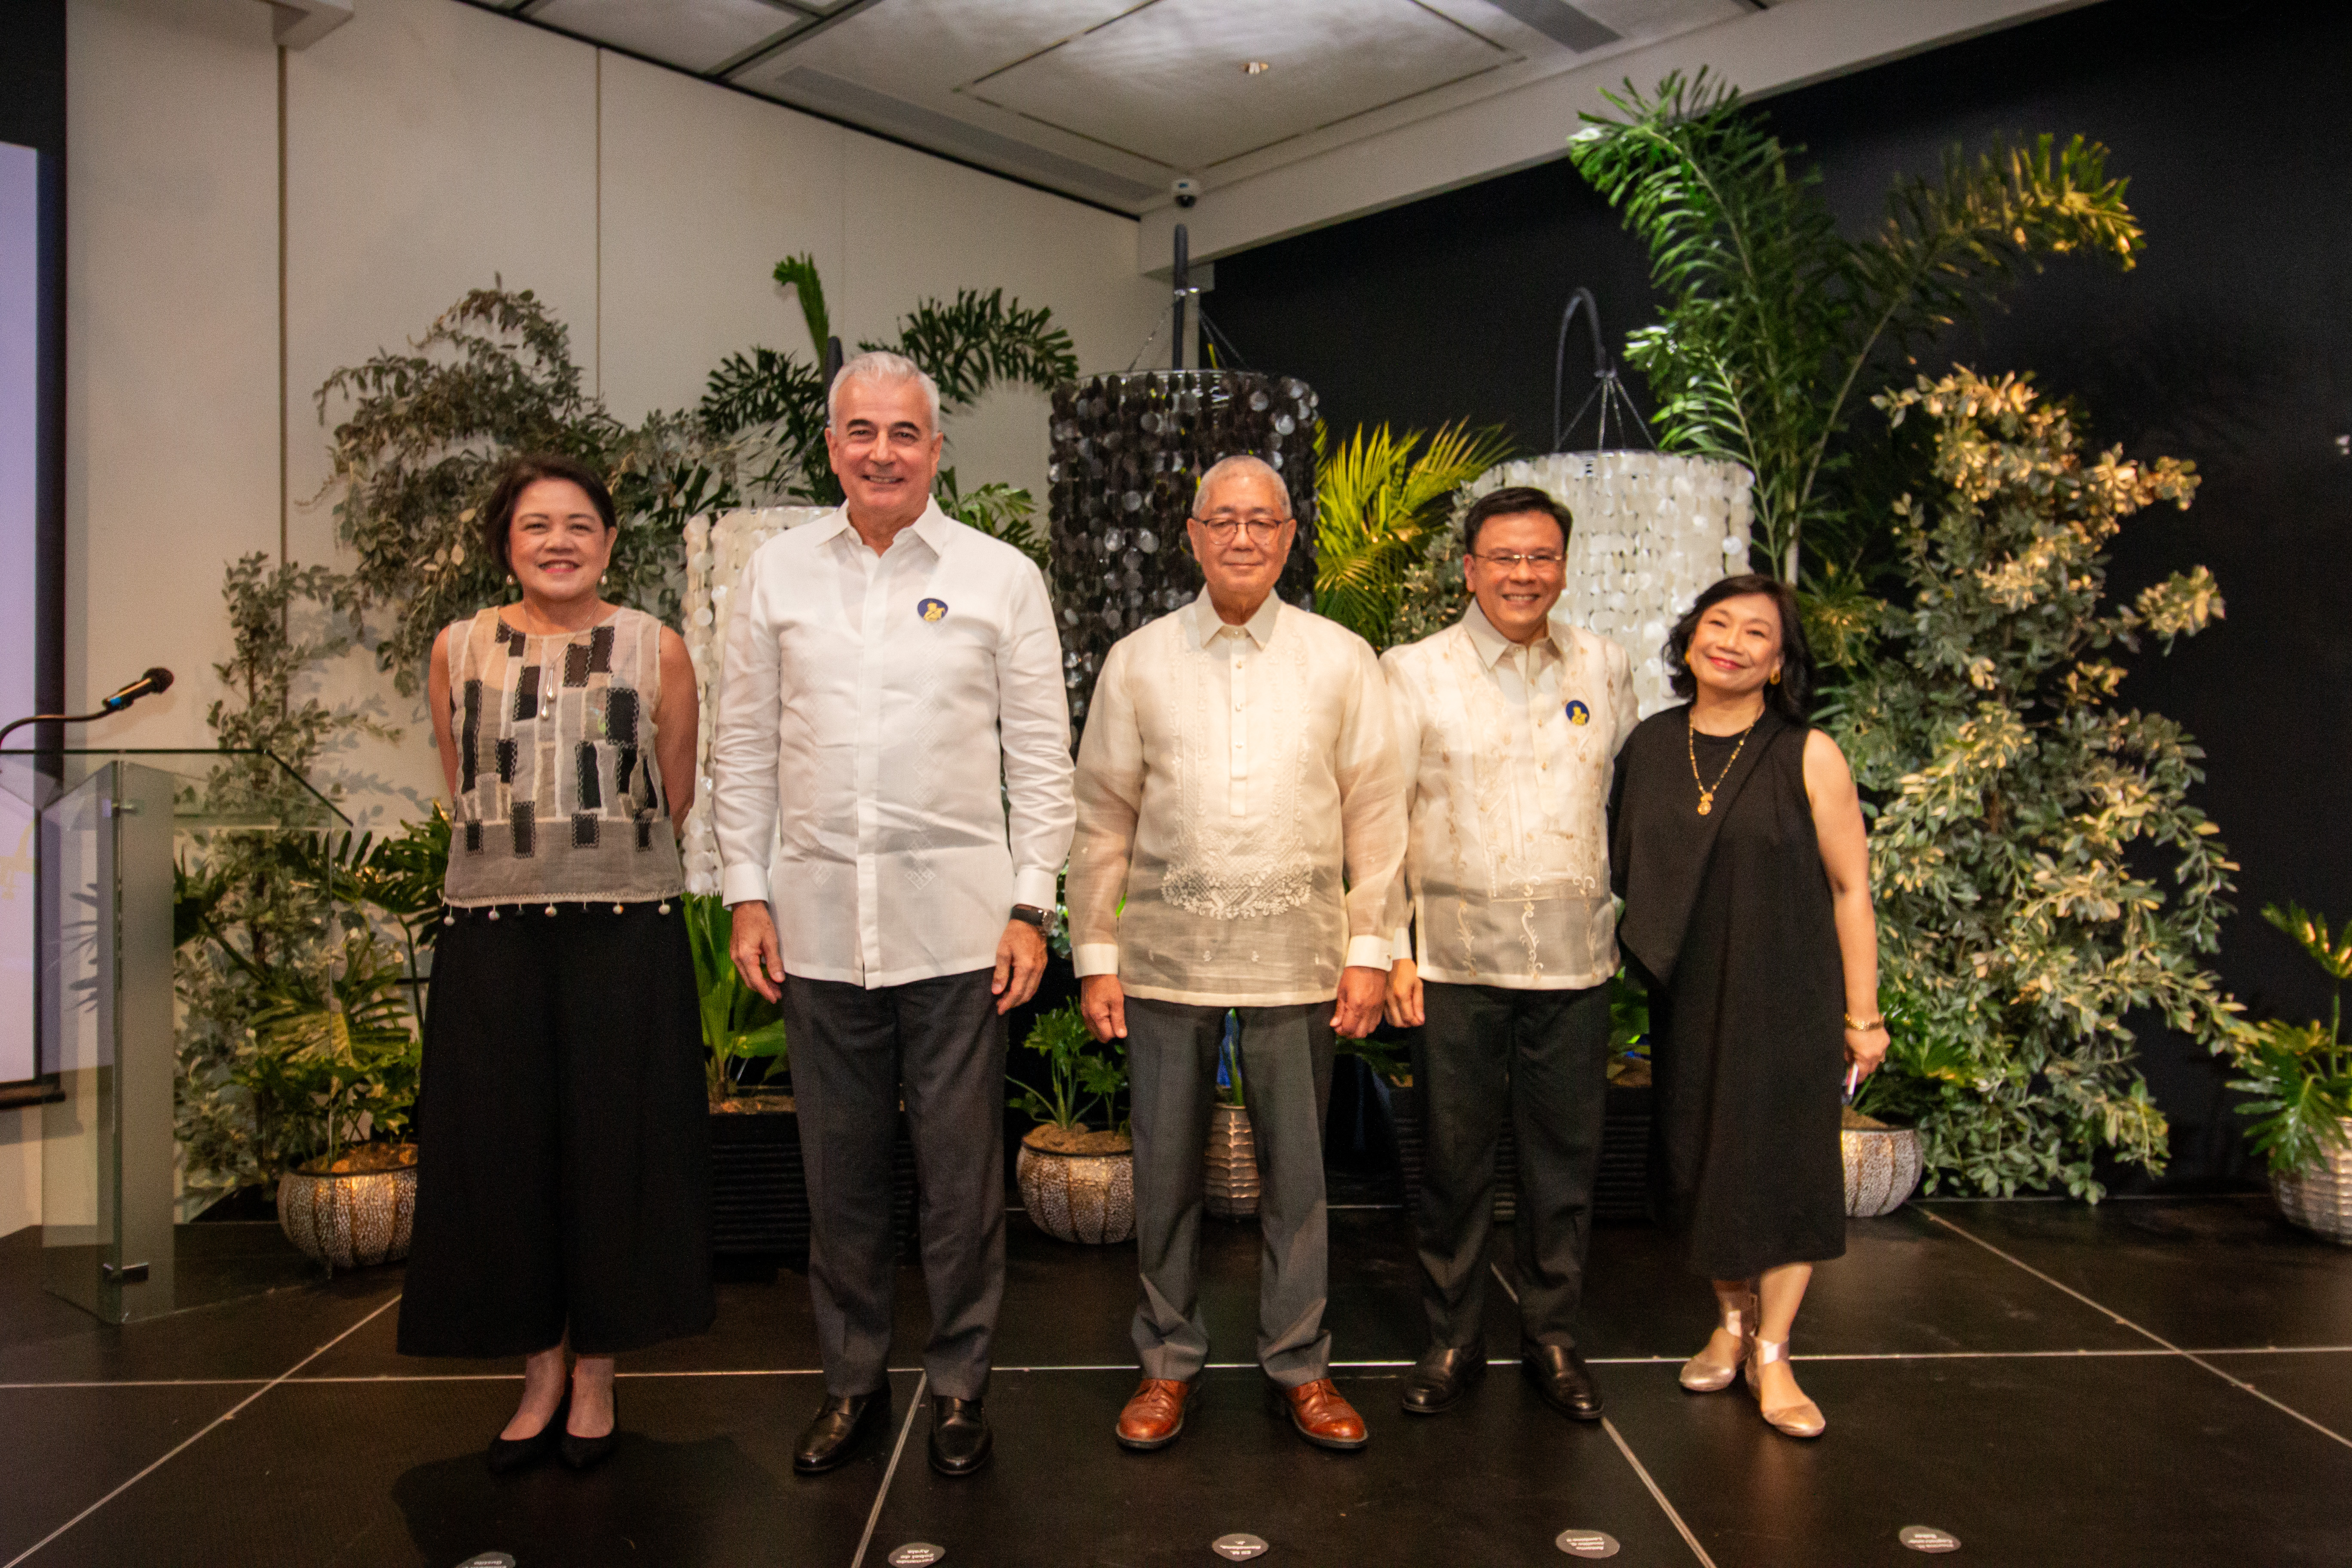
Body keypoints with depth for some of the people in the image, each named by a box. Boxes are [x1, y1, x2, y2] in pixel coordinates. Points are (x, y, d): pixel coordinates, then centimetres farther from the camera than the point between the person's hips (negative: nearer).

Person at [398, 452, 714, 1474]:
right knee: (503, 1151, 6)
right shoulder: (459, 650, 7)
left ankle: (595, 1376, 20)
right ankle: (540, 1374, 22)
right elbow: (460, 788, 17)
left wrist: (603, 861, 11)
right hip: (491, 930, 2)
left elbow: (673, 797, 8)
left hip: (626, 930, -2)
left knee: (615, 1149, 3)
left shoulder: (656, 650, 2)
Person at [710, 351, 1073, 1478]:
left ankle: (959, 1386, 24)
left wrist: (1031, 906, -4)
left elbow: (1041, 755, 2)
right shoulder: (778, 573, 9)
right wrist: (747, 896, 5)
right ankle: (853, 1379, 29)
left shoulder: (1001, 577, 3)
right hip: (818, 922, 2)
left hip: (957, 922, -2)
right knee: (840, 1170, 12)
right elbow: (744, 747, 11)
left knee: (960, 1171, 5)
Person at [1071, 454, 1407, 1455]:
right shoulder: (1137, 662, 4)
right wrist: (1095, 955, 2)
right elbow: (1102, 820, 6)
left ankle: (1300, 1365, 25)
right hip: (1164, 958, 1)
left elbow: (1375, 811, 5)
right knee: (1164, 1173, 9)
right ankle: (1168, 1361, 26)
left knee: (1296, 1171, 8)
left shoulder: (1341, 660, 4)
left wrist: (1369, 948, 1)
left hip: (1296, 959, 0)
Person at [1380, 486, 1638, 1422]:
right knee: (1455, 1155, 7)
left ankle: (1553, 1336, 27)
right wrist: (1390, 946, -6)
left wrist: (1633, 914, 15)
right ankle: (1453, 1340, 24)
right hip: (1454, 957, -2)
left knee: (1567, 1154, 9)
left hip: (1574, 959, 2)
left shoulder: (1604, 668, 9)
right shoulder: (1415, 673, 0)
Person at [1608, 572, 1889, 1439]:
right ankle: (1731, 1320, 34)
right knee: (1701, 1162, 12)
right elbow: (1623, 864, 11)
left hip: (1789, 996, -3)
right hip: (1688, 997, 3)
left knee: (1786, 1165, 3)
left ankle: (1771, 1354, 20)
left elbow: (1850, 889, -6)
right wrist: (1645, 961, 7)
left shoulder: (1808, 756, -9)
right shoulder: (1651, 745, 1)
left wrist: (1862, 1013, -5)